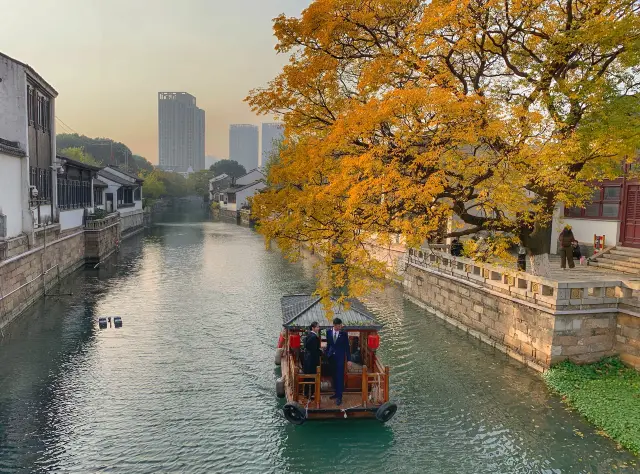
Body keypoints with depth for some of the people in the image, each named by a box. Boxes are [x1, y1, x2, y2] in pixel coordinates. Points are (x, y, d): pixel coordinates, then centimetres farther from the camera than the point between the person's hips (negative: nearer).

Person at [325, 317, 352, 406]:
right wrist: (326, 354, 8)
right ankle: (337, 393, 25)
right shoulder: (329, 332, 2)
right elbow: (328, 344, 10)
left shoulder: (344, 333, -6)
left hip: (340, 357, -3)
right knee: (334, 376, 11)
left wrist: (349, 359, -6)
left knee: (340, 376, -5)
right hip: (331, 357, 3)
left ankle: (339, 397, -2)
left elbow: (347, 347, -4)